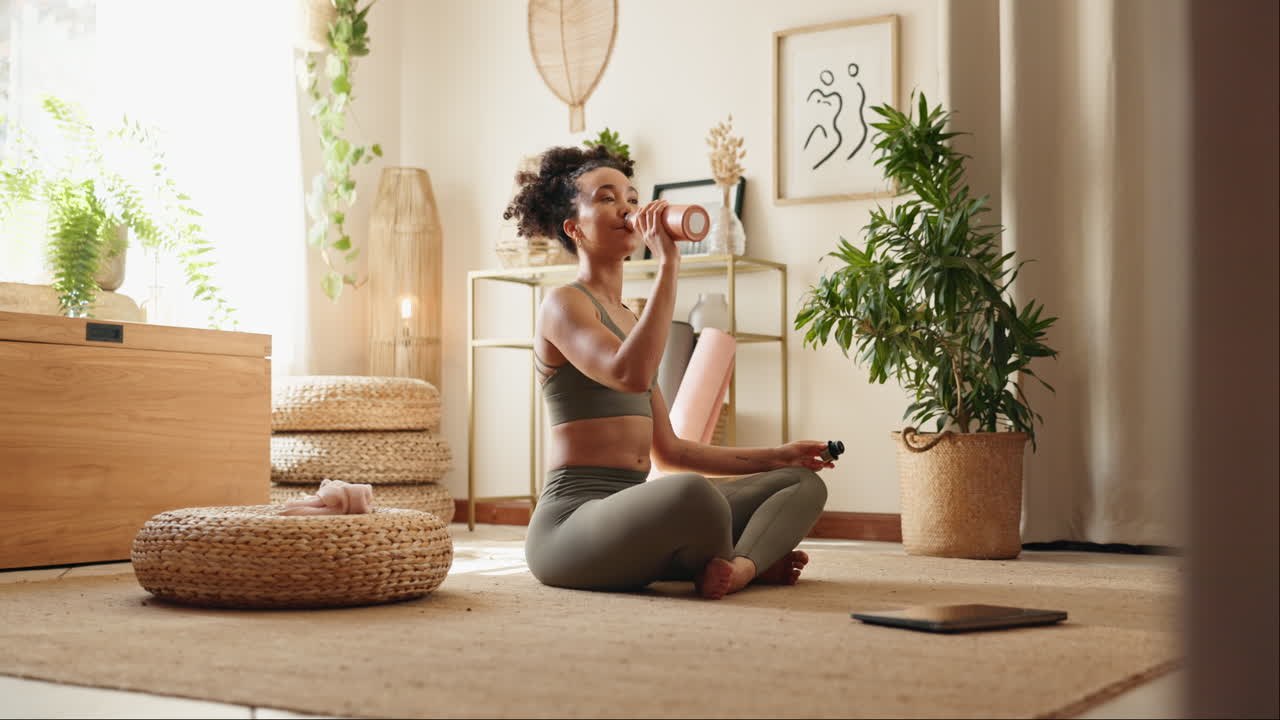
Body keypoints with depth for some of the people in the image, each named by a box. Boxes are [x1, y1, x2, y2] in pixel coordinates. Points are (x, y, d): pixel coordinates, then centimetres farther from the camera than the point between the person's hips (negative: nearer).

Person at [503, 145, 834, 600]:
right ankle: (757, 555, -6)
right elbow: (631, 374, -27)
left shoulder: (629, 319, 21)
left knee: (804, 482, 9)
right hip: (573, 520, -9)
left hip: (630, 519, 9)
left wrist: (775, 457, 21)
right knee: (692, 493, -39)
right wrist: (667, 264, -20)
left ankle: (741, 567, -18)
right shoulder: (564, 303, -5)